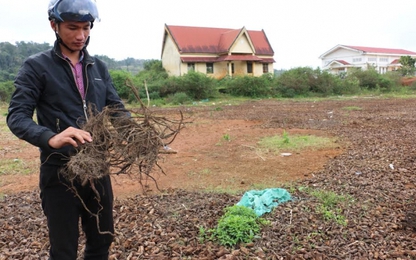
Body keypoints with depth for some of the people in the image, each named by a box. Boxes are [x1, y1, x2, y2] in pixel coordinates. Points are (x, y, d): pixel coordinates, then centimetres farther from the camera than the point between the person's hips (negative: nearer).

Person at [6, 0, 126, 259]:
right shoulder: (36, 66, -5)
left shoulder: (99, 67, 10)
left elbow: (117, 108, 9)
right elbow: (17, 116, -13)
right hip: (60, 172, -4)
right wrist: (51, 138, -34)